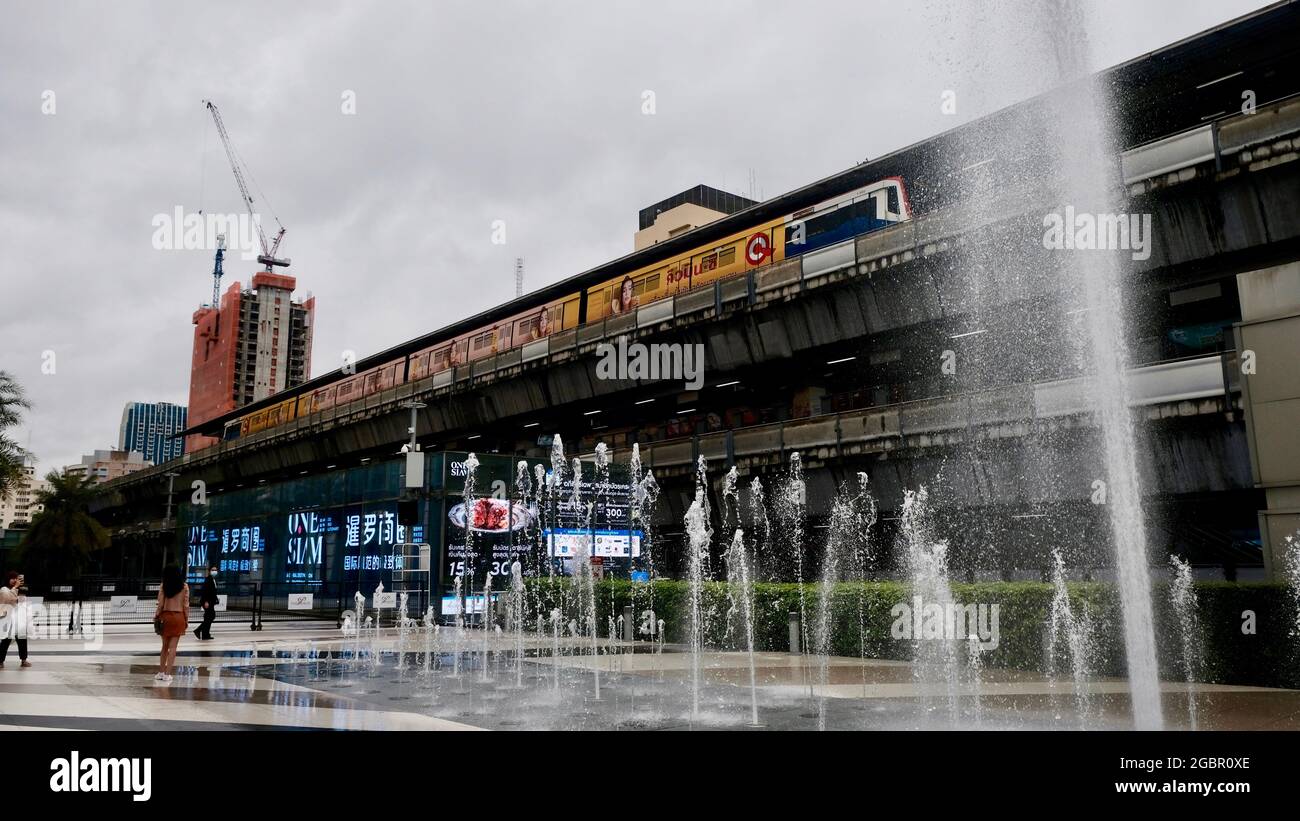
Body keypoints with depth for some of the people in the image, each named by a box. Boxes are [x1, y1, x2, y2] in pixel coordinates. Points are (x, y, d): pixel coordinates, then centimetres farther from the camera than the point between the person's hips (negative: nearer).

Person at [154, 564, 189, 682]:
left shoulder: (163, 586, -1)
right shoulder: (184, 586, -1)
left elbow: (160, 604, -3)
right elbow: (186, 605, -2)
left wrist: (156, 616, 9)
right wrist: (187, 620, 6)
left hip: (166, 616, 1)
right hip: (178, 617, -1)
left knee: (165, 646, 14)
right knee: (173, 647, 1)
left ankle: (161, 672, 17)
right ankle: (167, 674, 1)